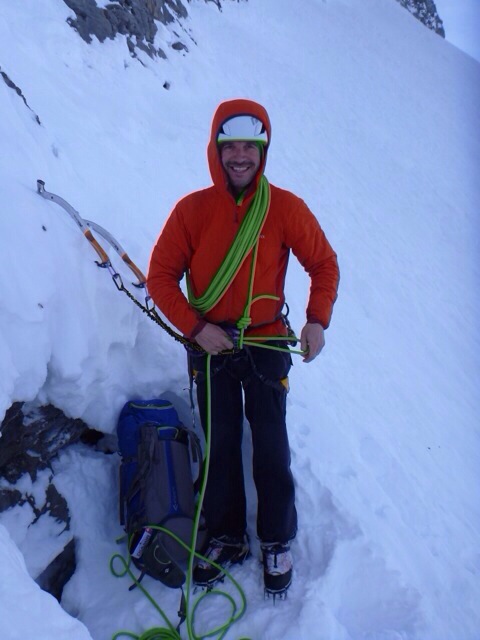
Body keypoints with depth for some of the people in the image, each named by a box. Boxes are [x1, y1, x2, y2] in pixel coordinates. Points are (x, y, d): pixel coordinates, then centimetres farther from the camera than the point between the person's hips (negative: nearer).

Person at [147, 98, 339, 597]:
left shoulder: (286, 207, -6)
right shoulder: (191, 209, -5)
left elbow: (324, 264, 3)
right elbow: (161, 275, -3)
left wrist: (317, 319, -11)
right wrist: (195, 327, -14)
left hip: (267, 344, -1)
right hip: (210, 345, 1)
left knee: (271, 448, 6)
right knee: (220, 447, 12)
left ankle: (277, 542, 26)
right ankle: (226, 538, 30)